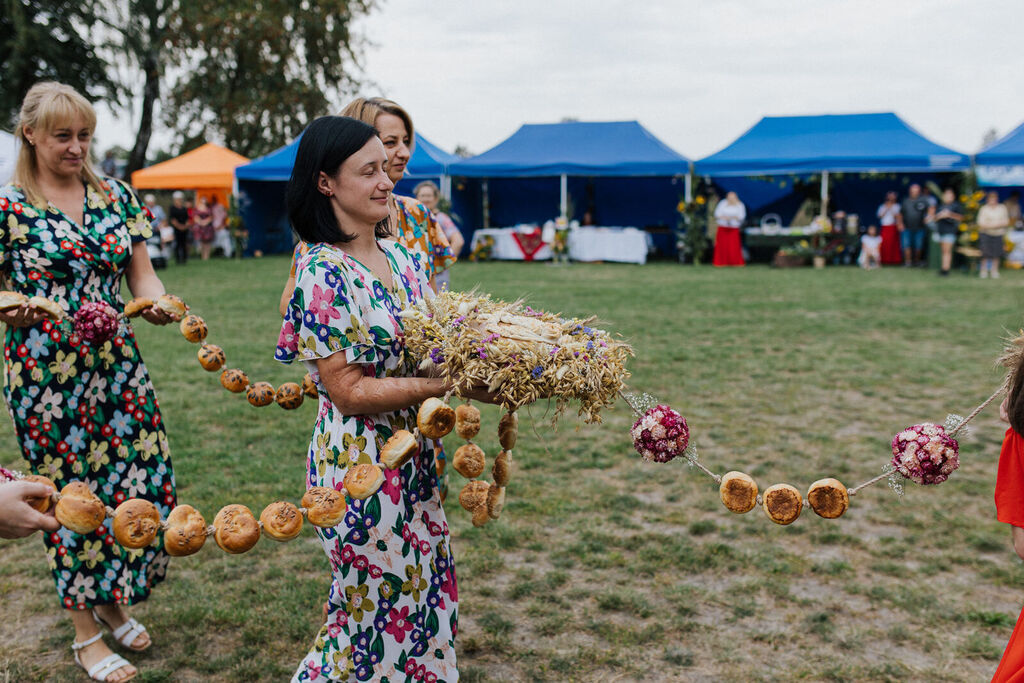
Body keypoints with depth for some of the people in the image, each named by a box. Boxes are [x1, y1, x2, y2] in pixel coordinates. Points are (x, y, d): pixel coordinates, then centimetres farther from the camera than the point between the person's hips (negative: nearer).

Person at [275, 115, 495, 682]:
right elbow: (349, 392, -20)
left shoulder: (401, 256, 6)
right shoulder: (322, 274, -17)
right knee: (380, 612, 10)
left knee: (424, 602, 19)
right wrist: (451, 384, -22)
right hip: (360, 460, -7)